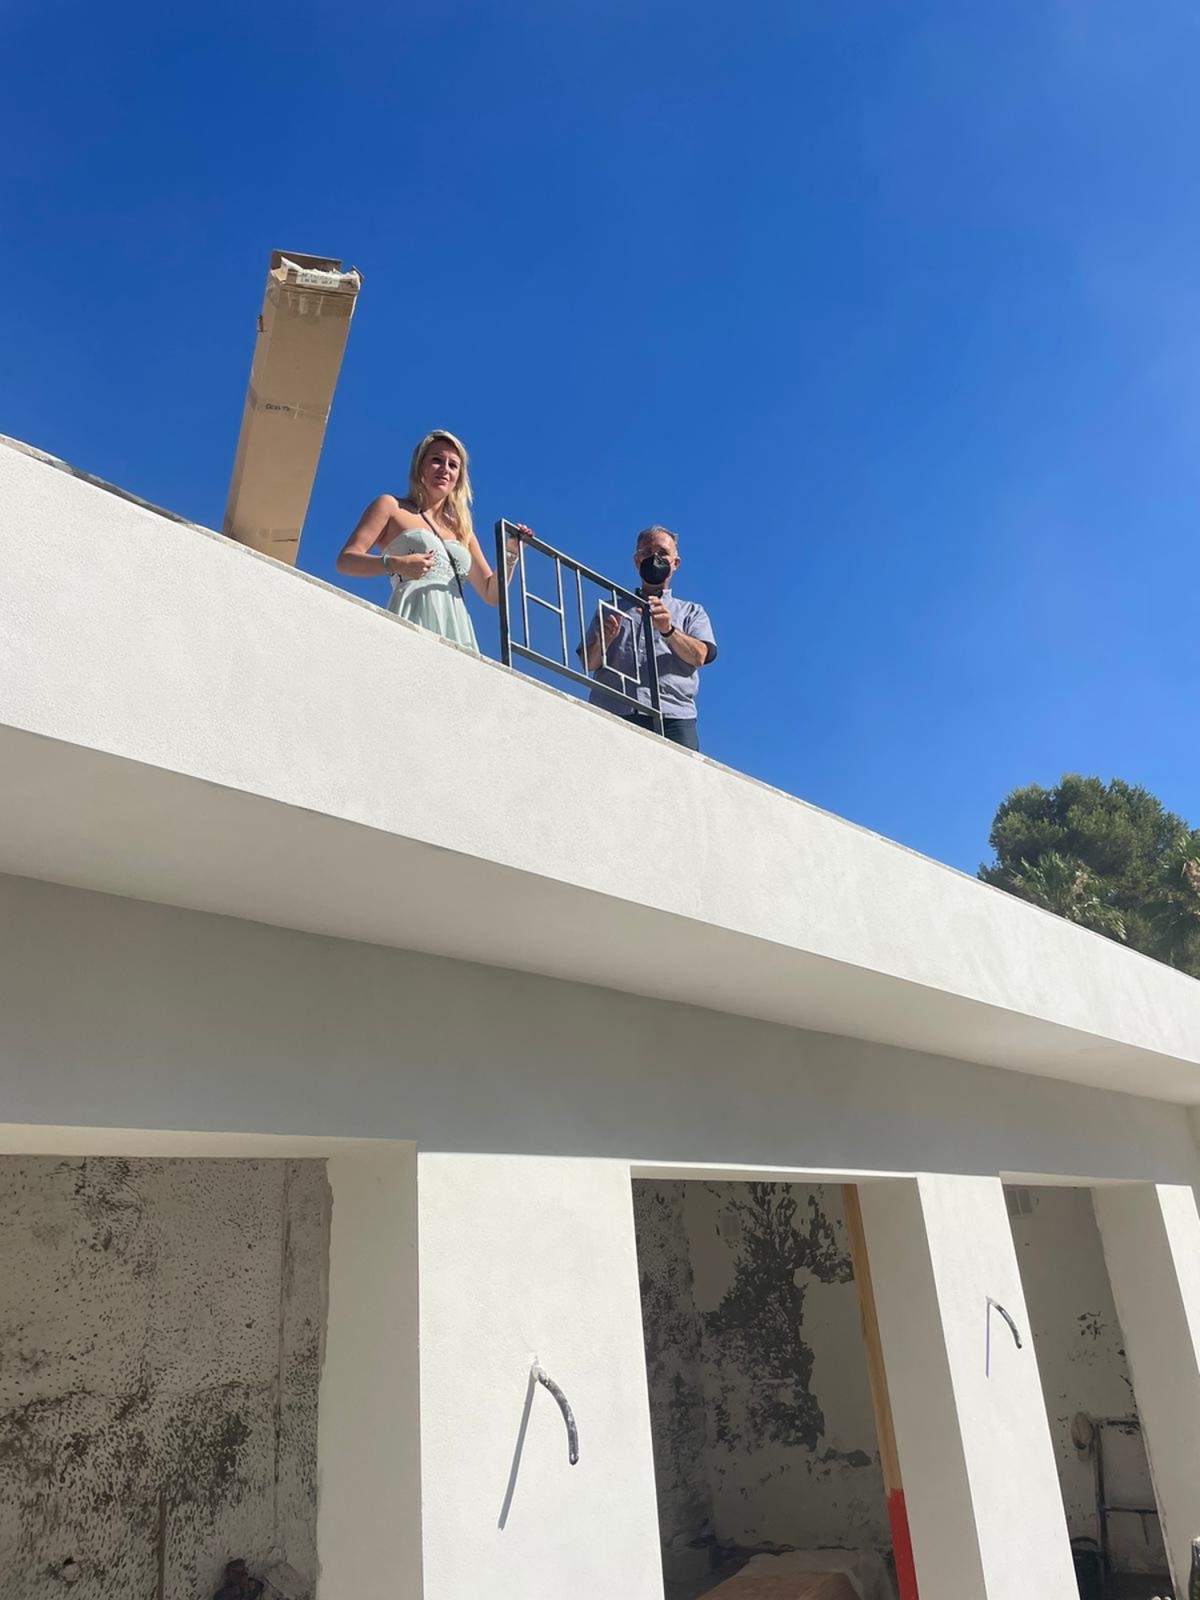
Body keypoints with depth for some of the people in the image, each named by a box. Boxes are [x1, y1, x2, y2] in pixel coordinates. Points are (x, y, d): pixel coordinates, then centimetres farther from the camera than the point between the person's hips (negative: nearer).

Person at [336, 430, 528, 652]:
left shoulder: (462, 531, 27)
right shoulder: (390, 506, 14)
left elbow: (491, 593, 26)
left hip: (456, 630, 5)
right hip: (414, 620, -4)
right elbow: (345, 561, 4)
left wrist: (510, 554, 9)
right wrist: (395, 564, -13)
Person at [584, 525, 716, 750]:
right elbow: (589, 664, 16)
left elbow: (700, 656, 5)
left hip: (672, 716, -1)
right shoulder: (611, 609, 28)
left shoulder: (691, 612, 25)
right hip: (613, 714, 1)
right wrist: (603, 641, -6)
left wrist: (668, 630, -13)